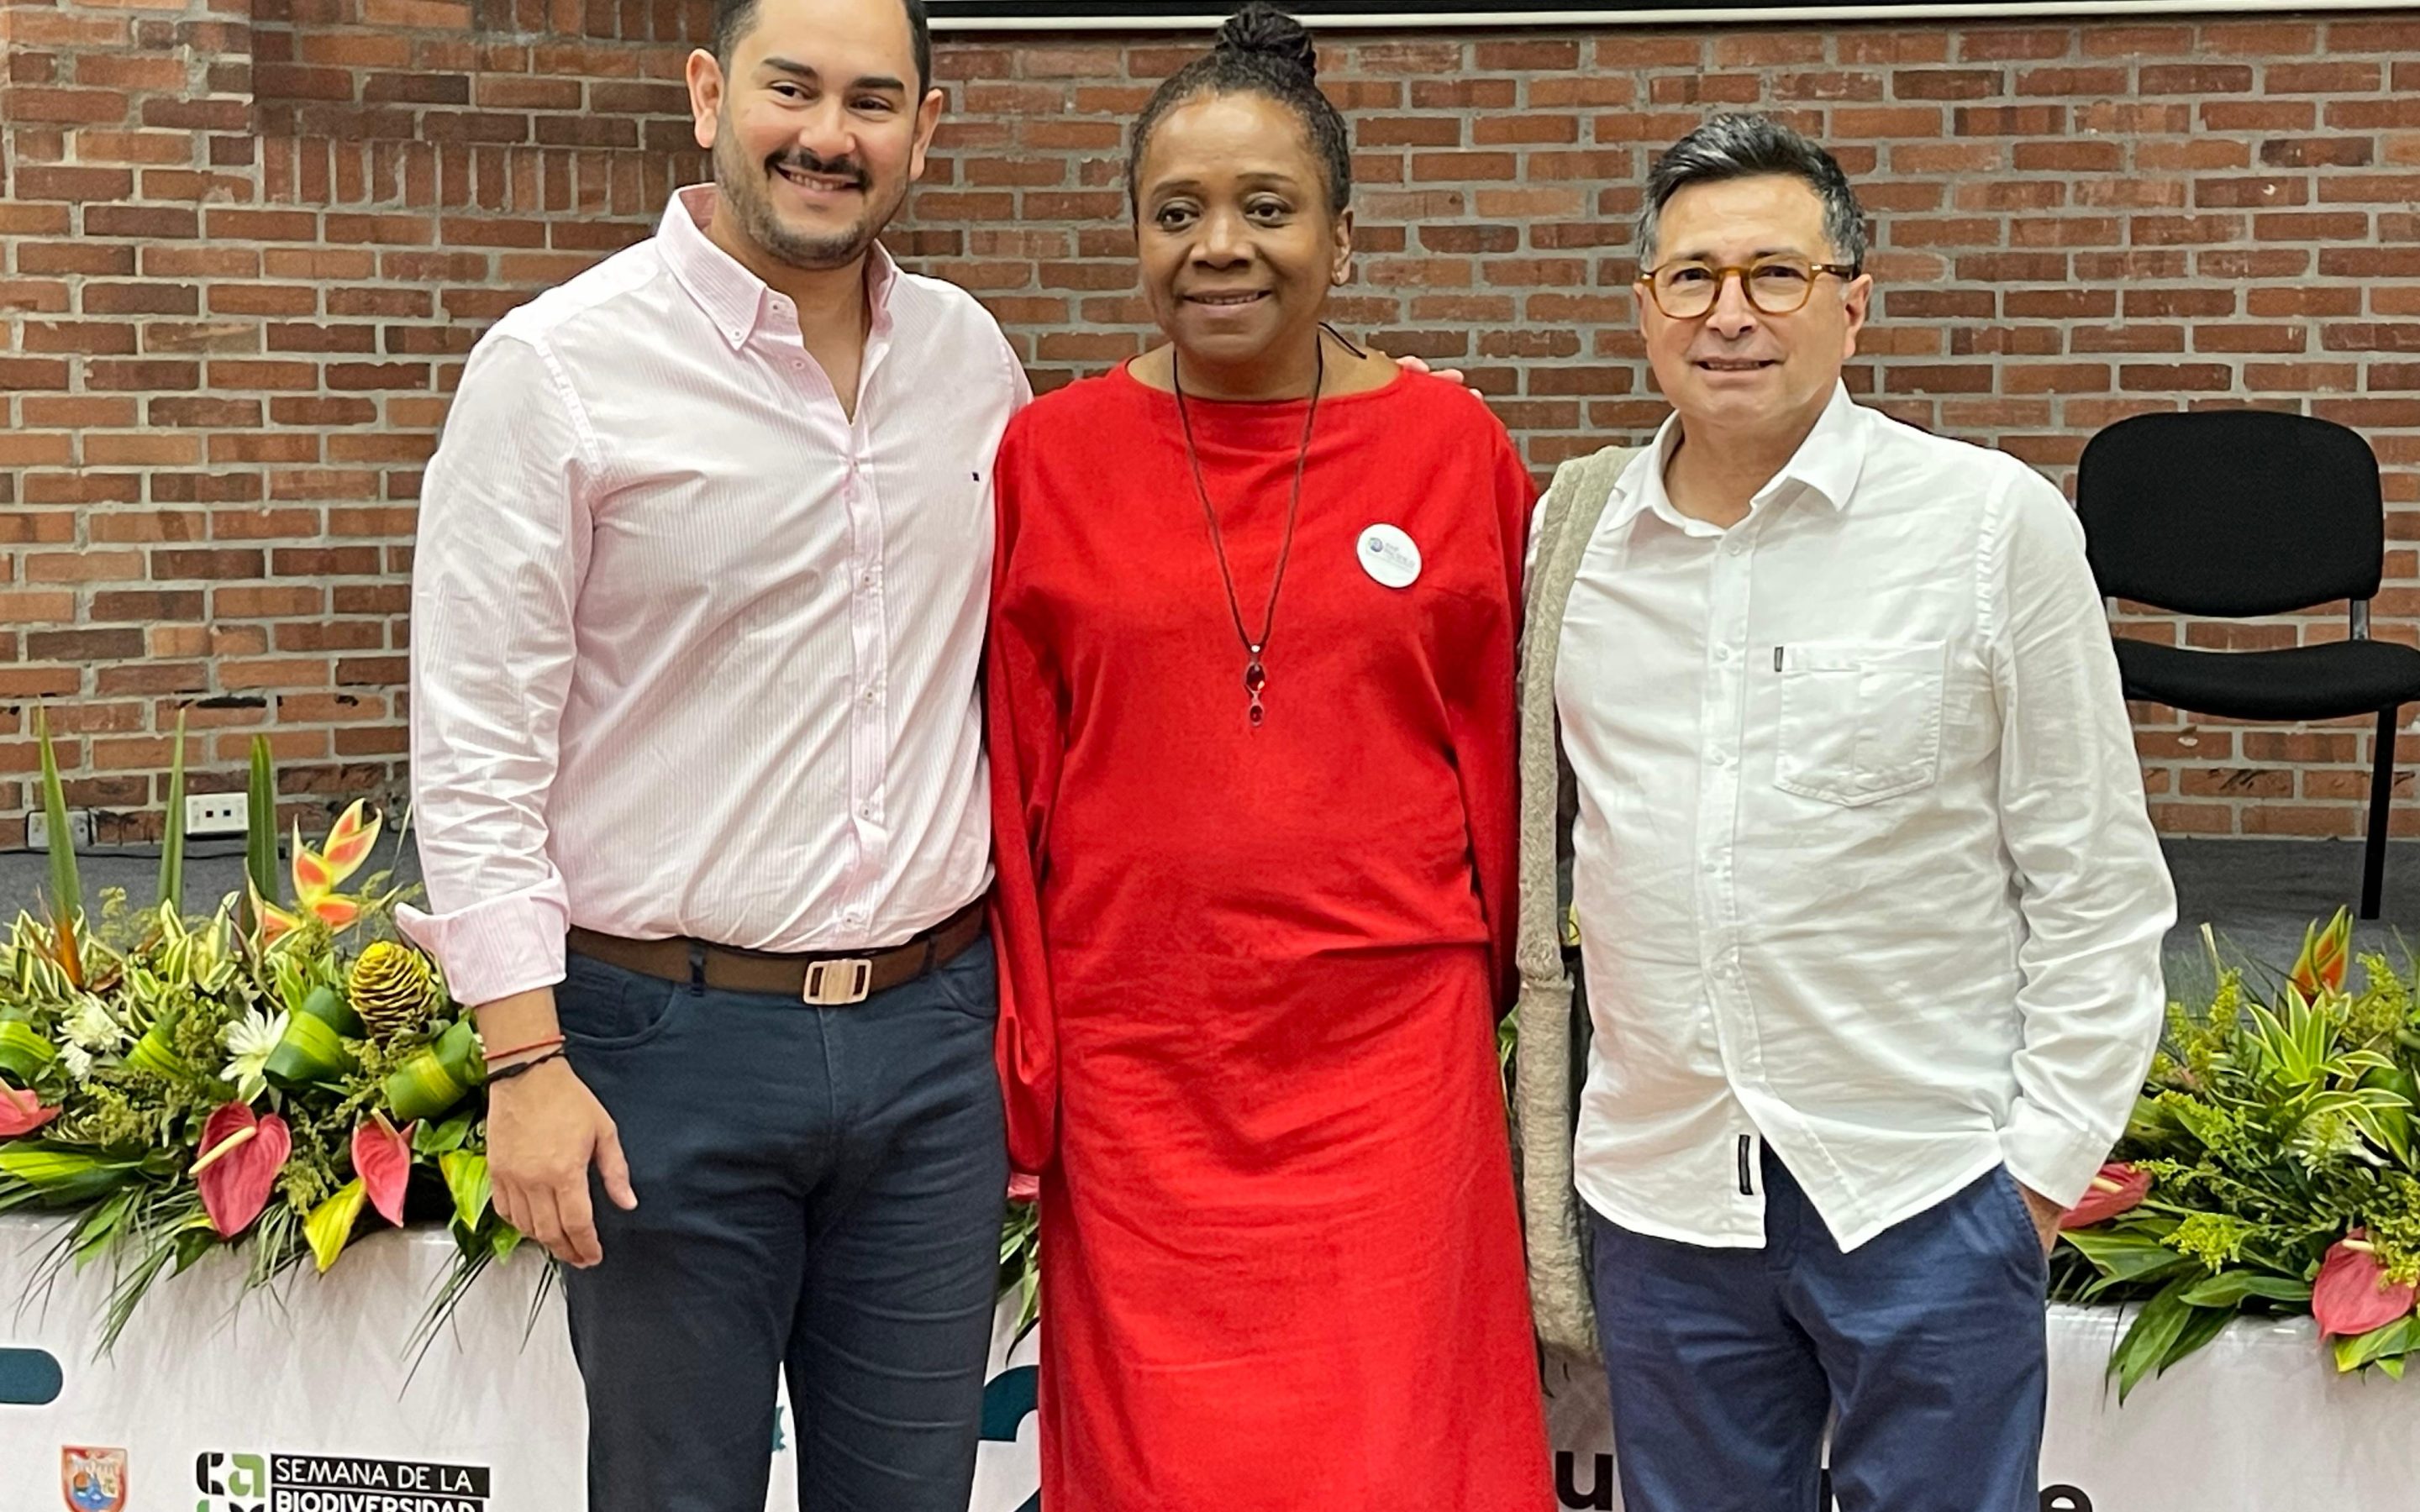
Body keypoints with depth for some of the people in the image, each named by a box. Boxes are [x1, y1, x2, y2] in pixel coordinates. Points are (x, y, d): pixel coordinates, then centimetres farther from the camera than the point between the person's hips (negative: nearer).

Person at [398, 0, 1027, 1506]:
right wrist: (526, 1060, -14)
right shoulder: (557, 366, -8)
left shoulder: (972, 356, 7)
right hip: (674, 1040, -4)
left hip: (934, 1031, 4)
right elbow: (476, 749, -9)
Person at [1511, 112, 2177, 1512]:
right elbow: (1524, 833, 11)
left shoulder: (1996, 523, -7)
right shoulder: (1574, 532, 2)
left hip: (1930, 1187, -3)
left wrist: (2047, 1158, -5)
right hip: (1659, 1186, 3)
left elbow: (2096, 884, -3)